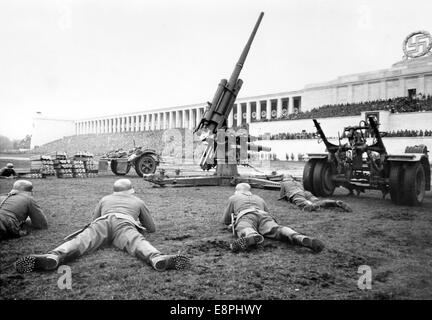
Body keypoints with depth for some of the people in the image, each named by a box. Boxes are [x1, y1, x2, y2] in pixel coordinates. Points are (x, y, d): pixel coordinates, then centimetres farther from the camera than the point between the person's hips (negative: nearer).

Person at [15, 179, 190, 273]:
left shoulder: (105, 199, 44)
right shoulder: (138, 201, 39)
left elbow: (93, 221, 47)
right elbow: (152, 228, 42)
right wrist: (139, 226, 62)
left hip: (102, 223, 2)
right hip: (124, 224, -2)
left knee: (80, 241, -22)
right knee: (138, 242, -28)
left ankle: (53, 257, -53)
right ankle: (158, 259, -60)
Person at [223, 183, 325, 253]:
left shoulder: (233, 198, 35)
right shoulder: (259, 198, 43)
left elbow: (225, 220, 37)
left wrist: (234, 216, 59)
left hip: (245, 216, -3)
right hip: (263, 215, 3)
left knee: (244, 230, -33)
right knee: (277, 229, -23)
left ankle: (252, 237, -71)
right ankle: (301, 238, -54)